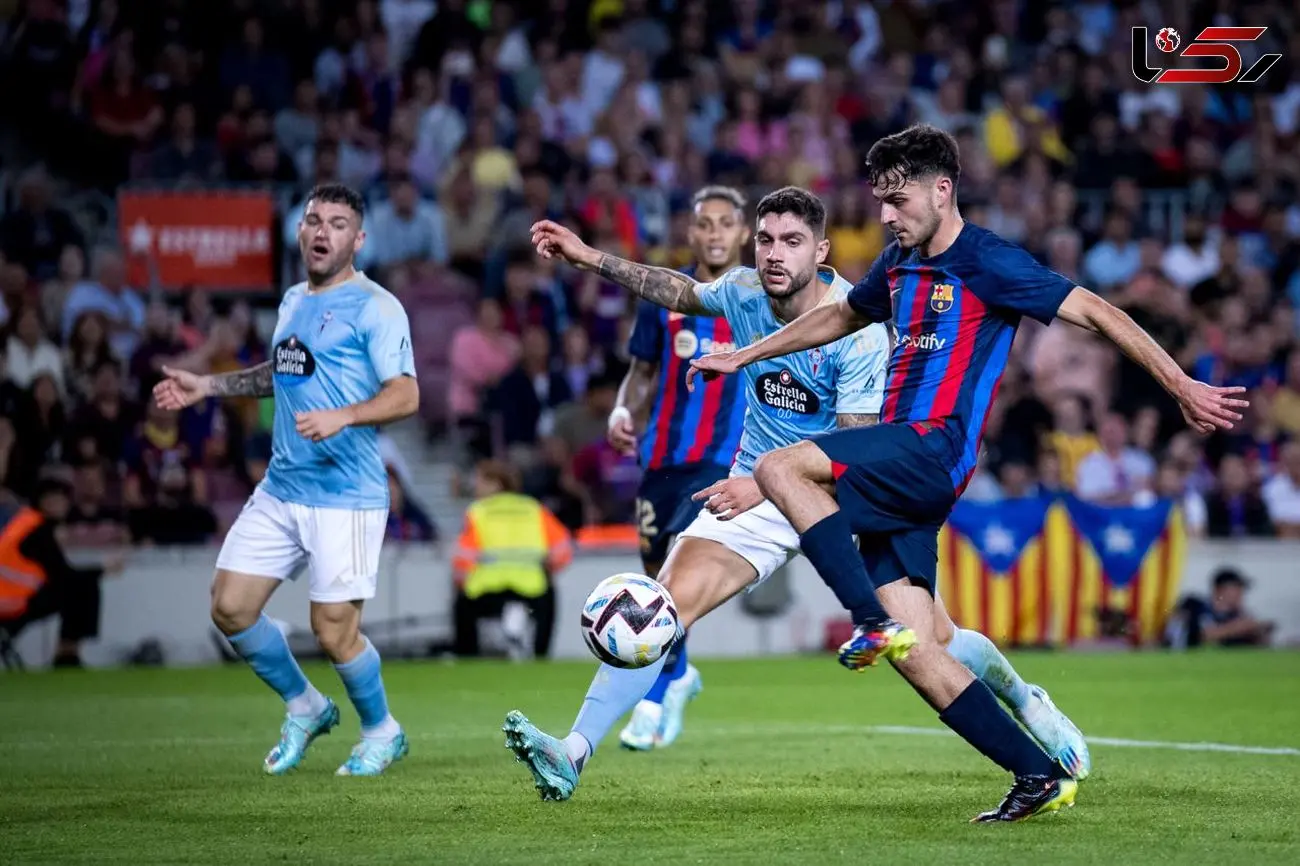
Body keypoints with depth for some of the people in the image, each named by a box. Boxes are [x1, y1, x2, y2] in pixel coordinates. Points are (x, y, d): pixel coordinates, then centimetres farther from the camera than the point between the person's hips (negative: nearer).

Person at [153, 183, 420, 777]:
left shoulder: (374, 307, -9)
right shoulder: (294, 301, 14)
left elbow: (405, 395, -17)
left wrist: (341, 417, -32)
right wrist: (205, 387, 27)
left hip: (346, 497, -7)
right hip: (279, 489, 7)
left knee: (333, 633, -6)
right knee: (230, 608, 4)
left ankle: (382, 732, 21)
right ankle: (304, 707, 27)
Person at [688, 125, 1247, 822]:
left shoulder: (989, 263, -5)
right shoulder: (899, 265, 18)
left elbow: (1096, 313, -6)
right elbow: (839, 318, 36)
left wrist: (1182, 388, -10)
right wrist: (742, 357, 40)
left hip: (934, 448, -8)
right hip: (897, 474, 8)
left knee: (779, 468, -24)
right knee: (913, 649, -1)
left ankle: (874, 623, -21)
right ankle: (1040, 773, 1)